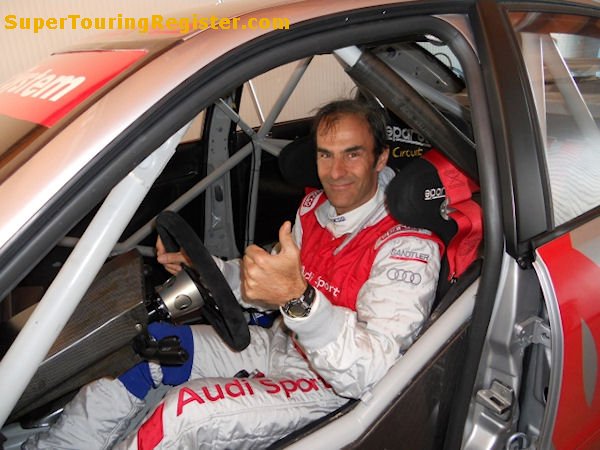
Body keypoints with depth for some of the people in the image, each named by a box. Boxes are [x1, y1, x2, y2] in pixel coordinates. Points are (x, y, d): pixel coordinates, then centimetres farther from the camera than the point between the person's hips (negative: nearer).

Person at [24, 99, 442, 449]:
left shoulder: (408, 246, -24)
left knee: (187, 410, -25)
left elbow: (370, 373, -33)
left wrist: (298, 299, -49)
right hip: (279, 344, 8)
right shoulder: (316, 205, -1)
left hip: (333, 381, -7)